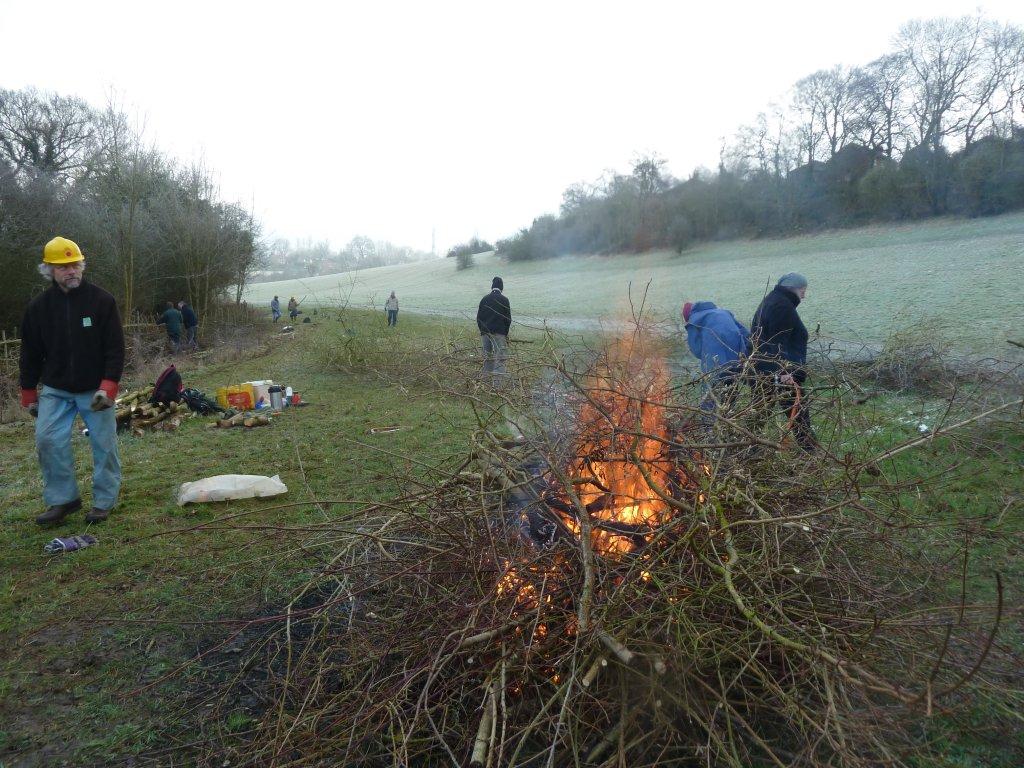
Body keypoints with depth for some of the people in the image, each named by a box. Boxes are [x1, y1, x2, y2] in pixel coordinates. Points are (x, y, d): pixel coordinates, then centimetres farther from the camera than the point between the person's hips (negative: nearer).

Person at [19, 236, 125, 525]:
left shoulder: (102, 300, -7)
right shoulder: (39, 306, 2)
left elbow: (115, 347, -9)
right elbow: (30, 354, 9)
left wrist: (109, 386, -17)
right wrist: (29, 393, 9)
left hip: (95, 390, -2)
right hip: (55, 390, 3)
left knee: (104, 444, 1)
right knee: (48, 441, -4)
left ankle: (104, 501, 14)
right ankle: (62, 499, 10)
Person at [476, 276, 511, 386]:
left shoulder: (484, 299, 9)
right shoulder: (504, 300, -2)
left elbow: (479, 317, 9)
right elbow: (508, 319, -3)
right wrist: (506, 333, 6)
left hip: (485, 332, 4)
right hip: (499, 332, -4)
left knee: (487, 357, 13)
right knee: (500, 358, -4)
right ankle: (497, 383, -13)